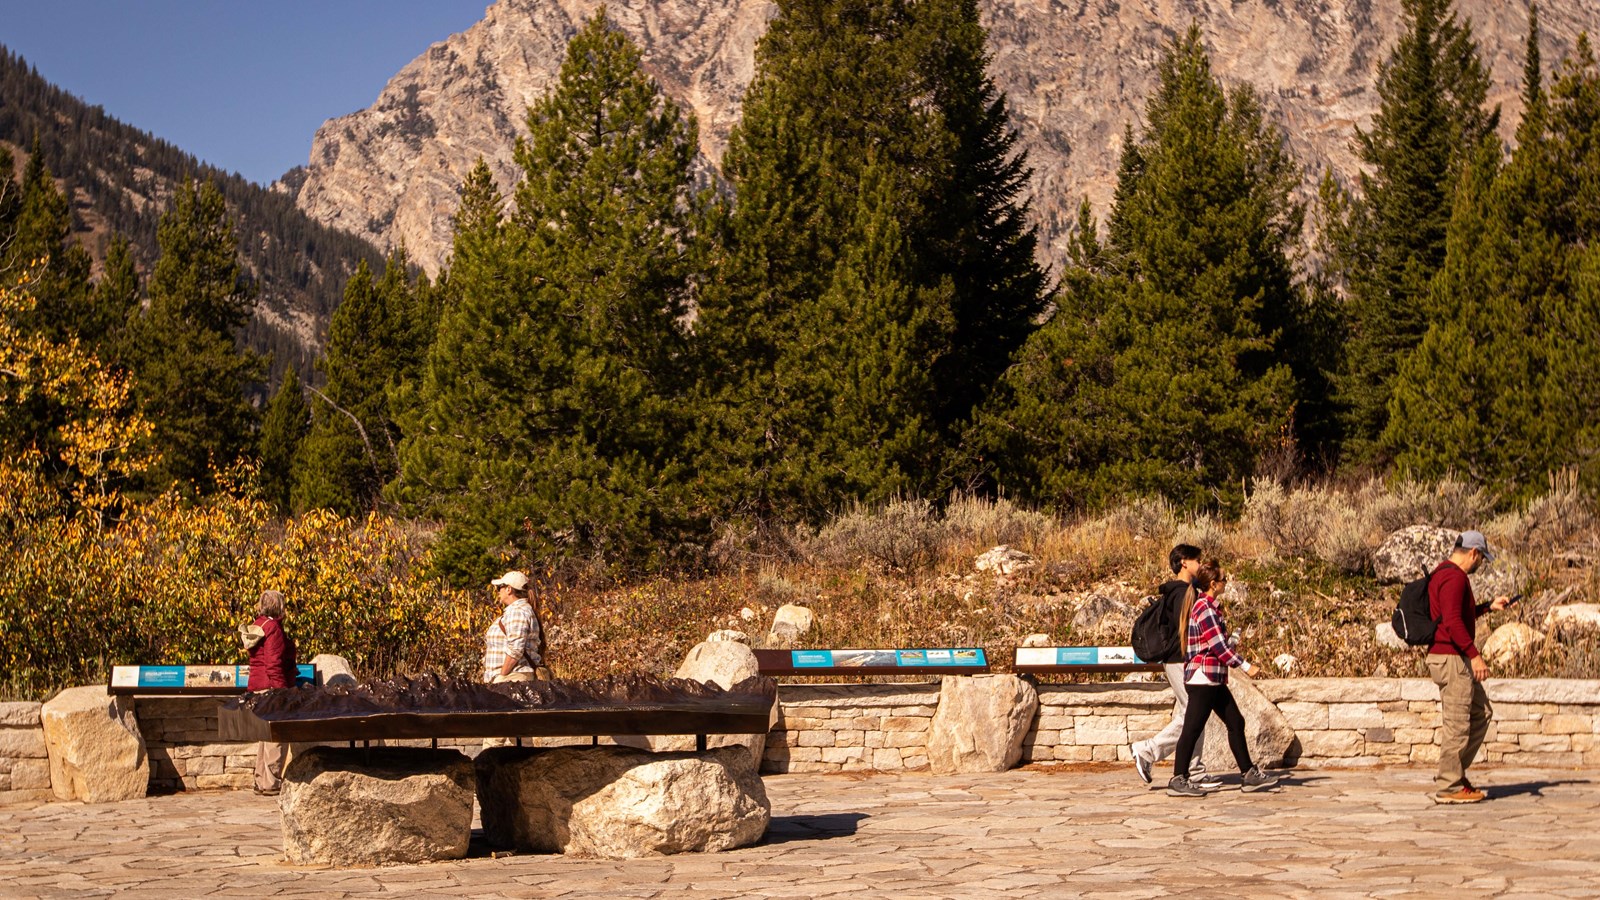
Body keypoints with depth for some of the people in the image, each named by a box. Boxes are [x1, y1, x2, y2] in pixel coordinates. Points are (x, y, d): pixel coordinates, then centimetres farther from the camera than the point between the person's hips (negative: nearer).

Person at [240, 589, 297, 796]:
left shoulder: (255, 627, 13)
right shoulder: (273, 628, -13)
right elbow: (273, 663, -19)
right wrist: (282, 690, -19)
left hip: (257, 687, 9)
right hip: (272, 687, -9)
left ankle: (261, 781, 20)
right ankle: (272, 783, -5)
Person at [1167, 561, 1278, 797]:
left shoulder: (1207, 606, 15)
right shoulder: (1205, 608, -16)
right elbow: (1218, 645, -19)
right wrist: (1245, 666, -15)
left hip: (1214, 679, 11)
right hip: (1203, 677, -11)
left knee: (1235, 722, 11)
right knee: (1193, 728, -6)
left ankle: (1249, 774, 15)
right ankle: (1178, 780, -1)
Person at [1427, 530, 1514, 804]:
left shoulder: (1444, 574, 18)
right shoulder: (1454, 577, -15)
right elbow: (1452, 621, -25)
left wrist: (1489, 606, 27)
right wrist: (1474, 655, -25)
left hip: (1458, 660, 11)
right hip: (1451, 658, -11)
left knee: (1481, 713, 17)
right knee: (1457, 723, -6)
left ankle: (1453, 773, 19)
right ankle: (1448, 787, -1)